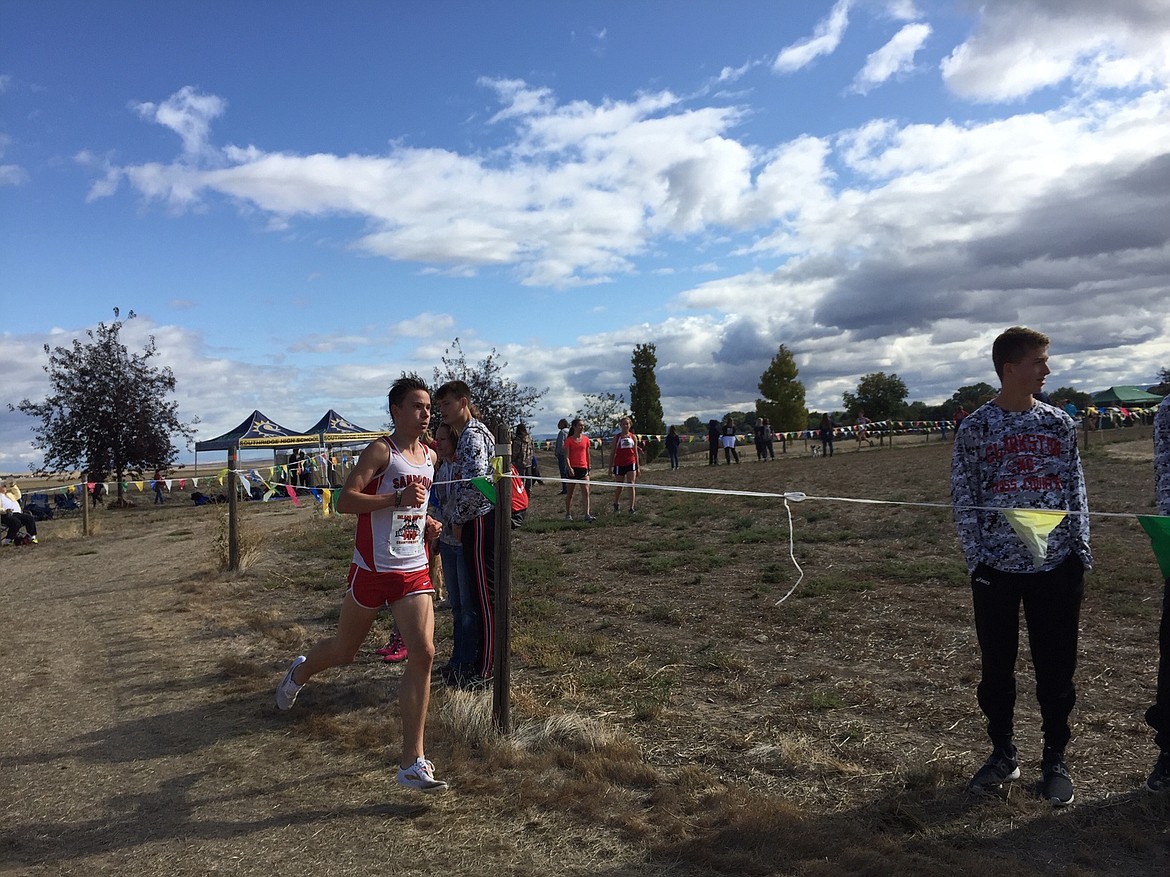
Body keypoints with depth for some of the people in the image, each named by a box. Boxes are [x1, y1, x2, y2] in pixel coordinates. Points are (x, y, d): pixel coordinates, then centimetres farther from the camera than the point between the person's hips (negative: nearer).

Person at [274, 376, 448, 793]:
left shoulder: (430, 456, 11)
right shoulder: (380, 451, -10)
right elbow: (345, 501, -18)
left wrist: (427, 522, 10)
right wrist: (398, 499, -26)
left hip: (414, 571, 5)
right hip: (373, 569, -5)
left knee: (423, 654, -10)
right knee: (344, 652, 14)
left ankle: (412, 763, -2)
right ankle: (299, 672, 52)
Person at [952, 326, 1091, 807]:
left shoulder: (1059, 423, 5)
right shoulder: (975, 427, -3)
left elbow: (1075, 489, 8)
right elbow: (963, 497, -2)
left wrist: (1080, 548, 0)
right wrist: (976, 557, -8)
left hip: (1056, 565, 2)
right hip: (996, 567, -1)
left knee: (1055, 665, 8)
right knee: (997, 665, 10)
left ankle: (1055, 759, 25)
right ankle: (1003, 753, 27)